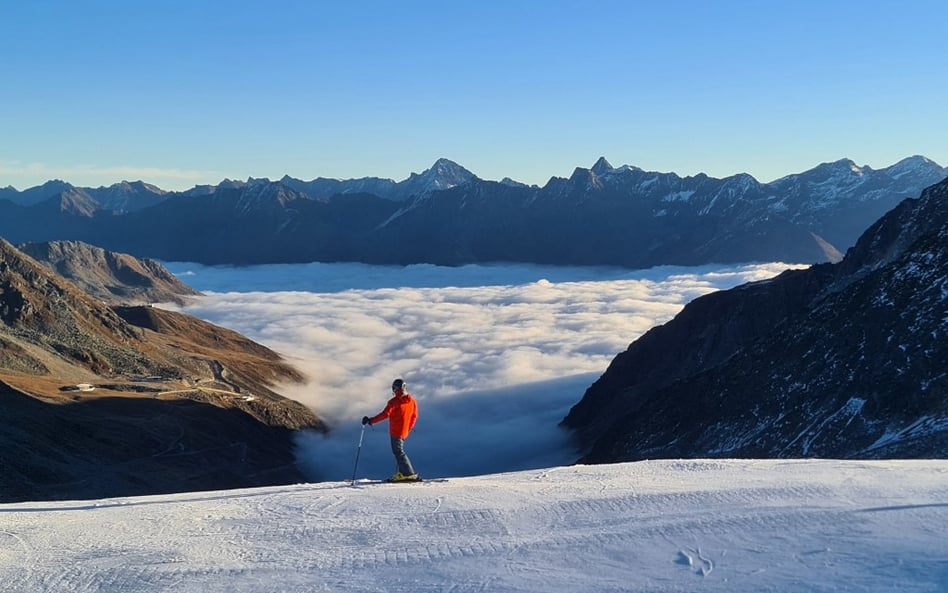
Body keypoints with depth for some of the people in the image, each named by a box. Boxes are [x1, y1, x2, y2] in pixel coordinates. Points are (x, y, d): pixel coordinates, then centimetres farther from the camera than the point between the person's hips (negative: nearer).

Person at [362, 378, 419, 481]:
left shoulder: (394, 401, -15)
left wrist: (370, 420, -16)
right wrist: (409, 428, 25)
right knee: (399, 451, 17)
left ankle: (410, 474, -8)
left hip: (396, 431, -7)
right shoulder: (411, 400, 6)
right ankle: (401, 473, 15)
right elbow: (414, 416, 13)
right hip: (404, 432, 7)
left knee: (398, 452, -3)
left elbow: (385, 414, -21)